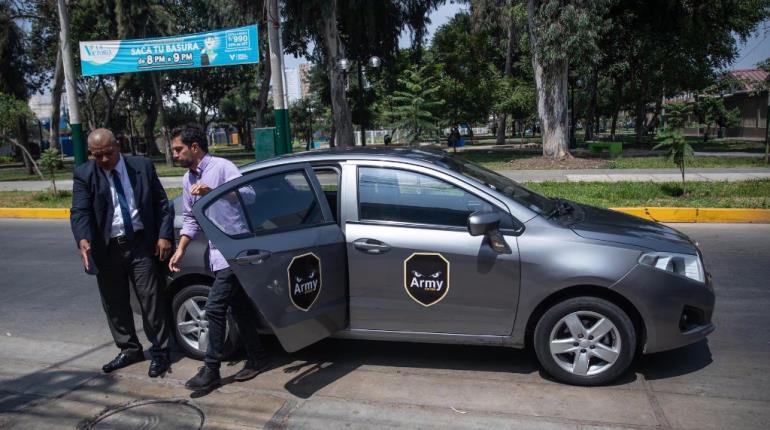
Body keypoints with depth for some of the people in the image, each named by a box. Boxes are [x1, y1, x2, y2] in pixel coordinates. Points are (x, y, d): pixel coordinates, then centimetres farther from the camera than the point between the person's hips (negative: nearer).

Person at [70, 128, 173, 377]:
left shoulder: (143, 167, 0)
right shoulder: (84, 175, -1)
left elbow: (162, 204, 3)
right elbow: (80, 212, -12)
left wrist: (164, 236, -8)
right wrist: (83, 240, -30)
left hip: (142, 245, -2)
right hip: (106, 249, 2)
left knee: (151, 300, 1)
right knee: (114, 304, 12)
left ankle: (159, 352, 13)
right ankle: (129, 349, 30)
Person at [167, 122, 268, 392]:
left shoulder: (222, 167, -11)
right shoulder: (188, 179, 13)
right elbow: (190, 219, 17)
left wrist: (212, 192, -33)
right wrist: (180, 250, 6)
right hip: (219, 251, 8)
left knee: (215, 308, -8)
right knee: (239, 307, 14)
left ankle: (211, 371, 3)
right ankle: (257, 357, 26)